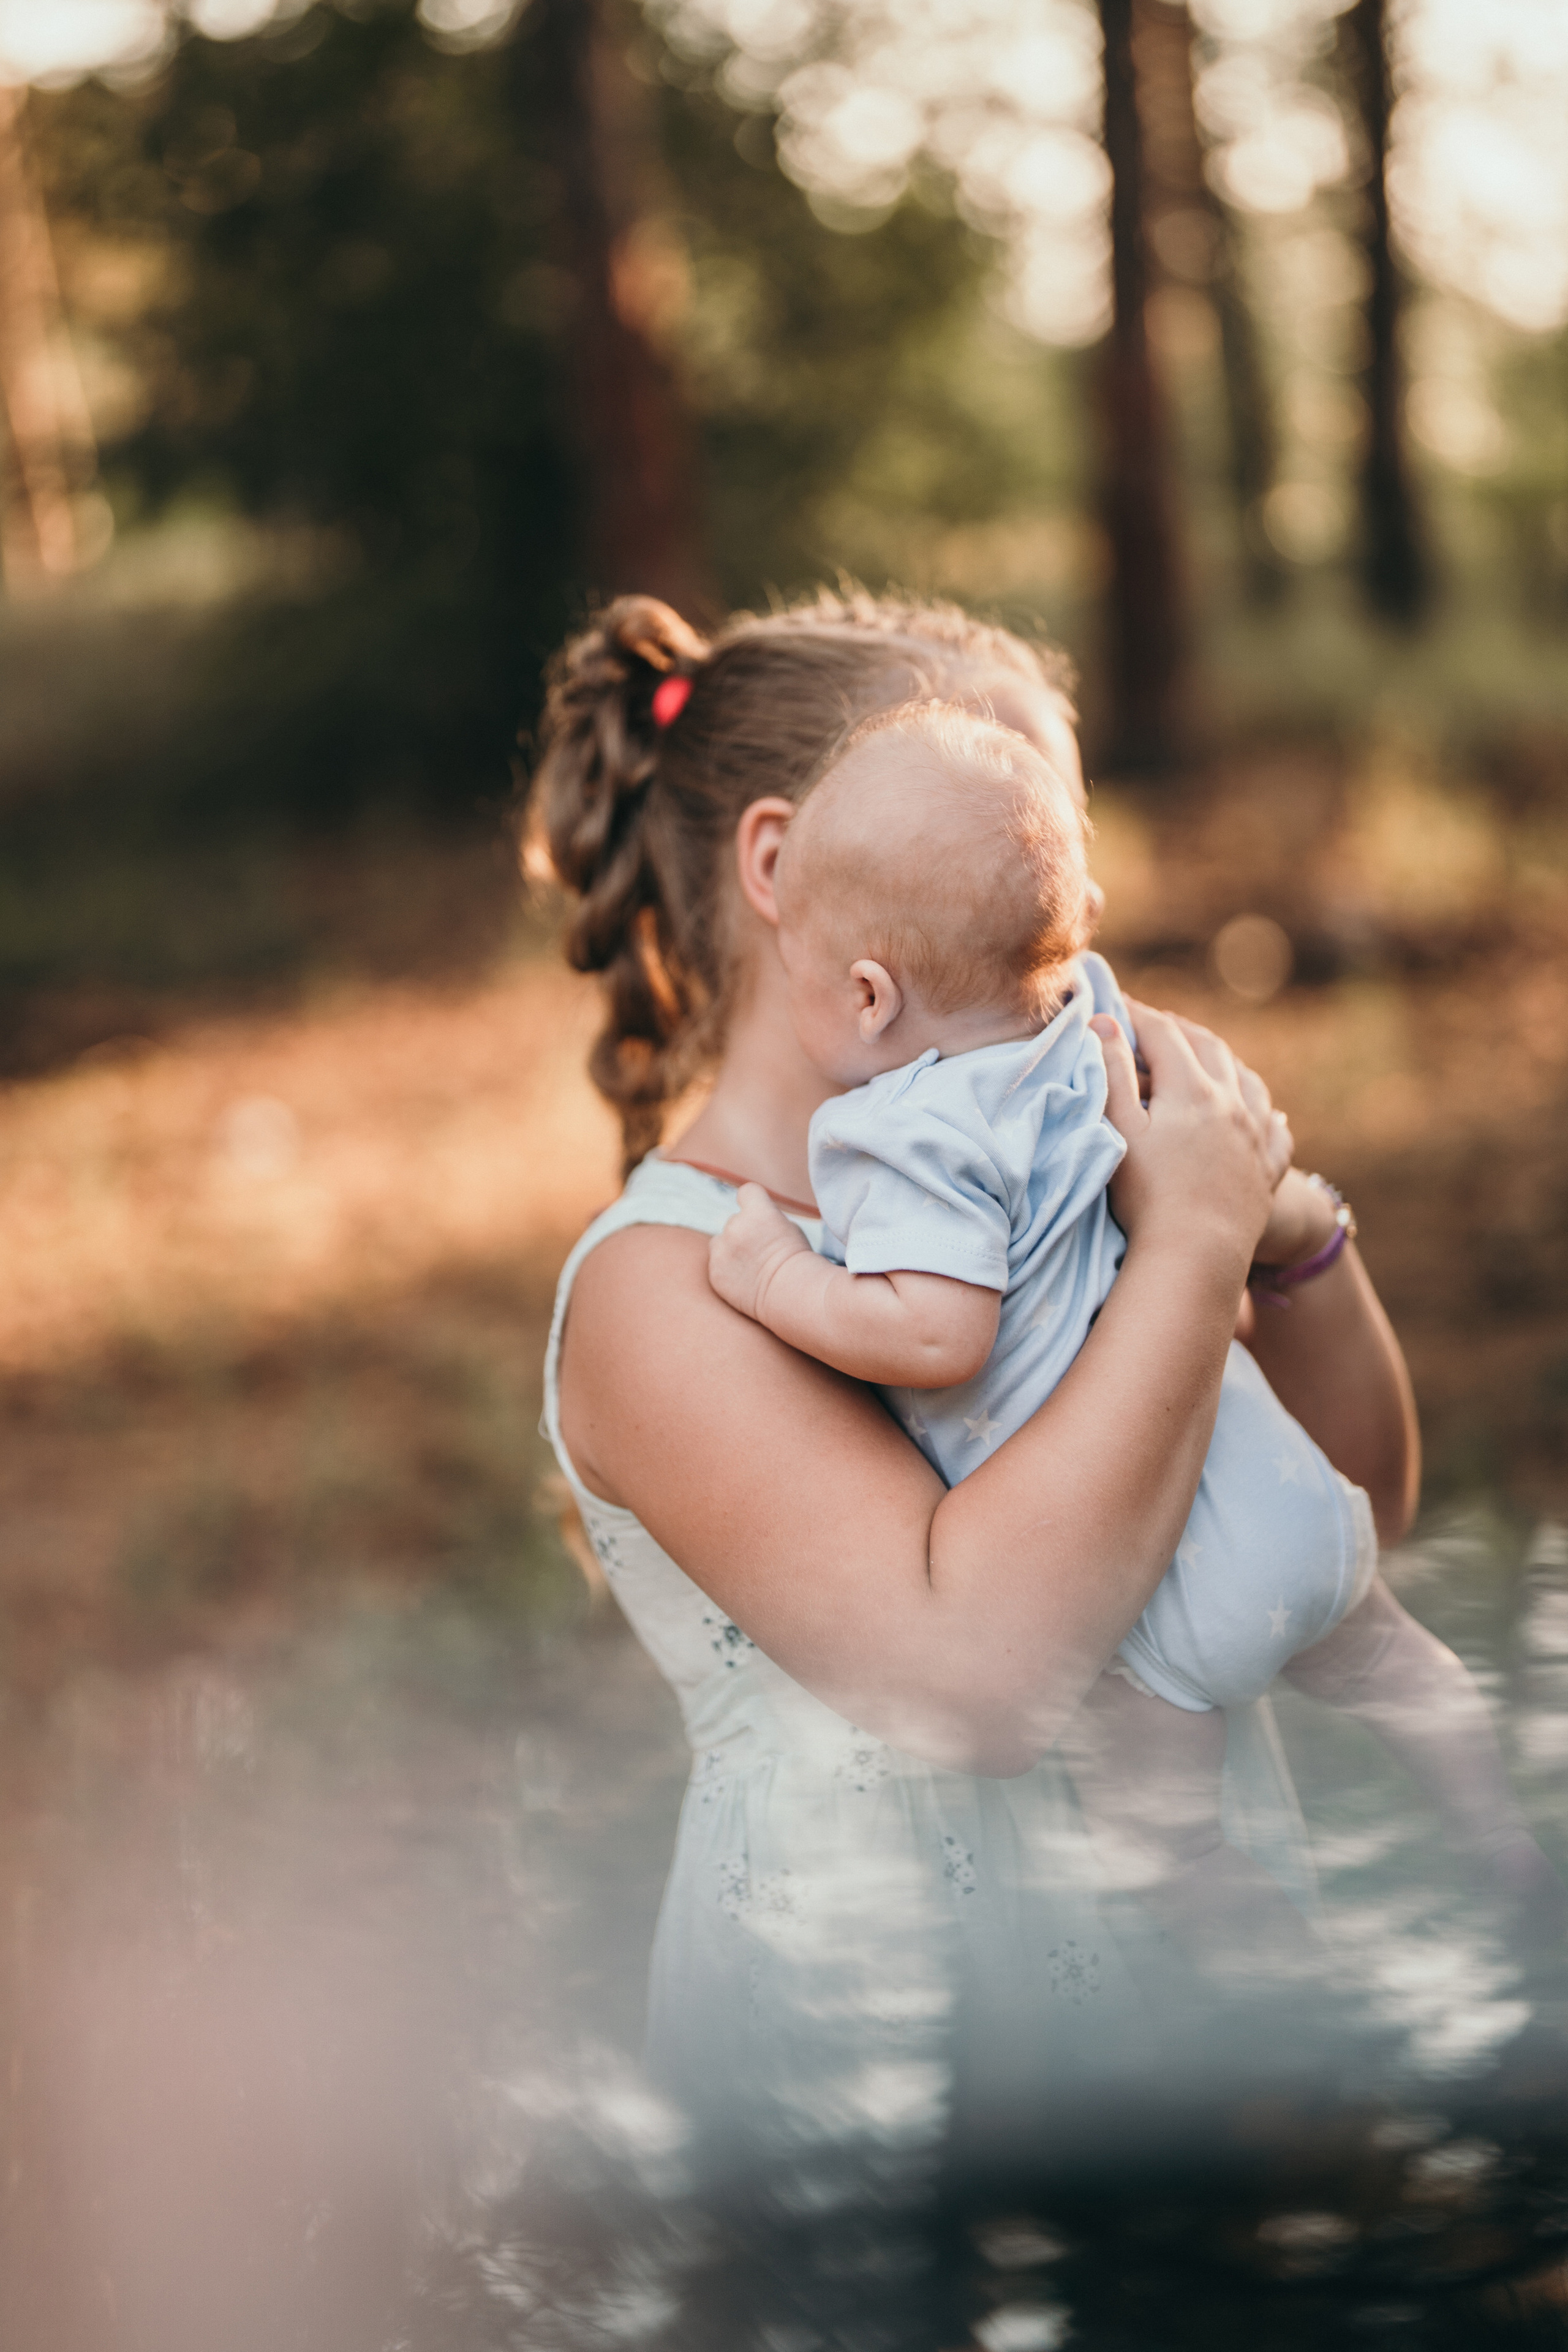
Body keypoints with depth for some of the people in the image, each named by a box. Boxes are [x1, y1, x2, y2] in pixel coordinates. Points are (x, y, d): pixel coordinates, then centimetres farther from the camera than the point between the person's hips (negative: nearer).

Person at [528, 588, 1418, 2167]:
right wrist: (1197, 1242, -18)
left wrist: (1293, 1232, 1)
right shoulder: (663, 1286, -11)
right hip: (894, 2093, -7)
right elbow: (978, 1667, -26)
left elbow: (1357, 1503, 20)